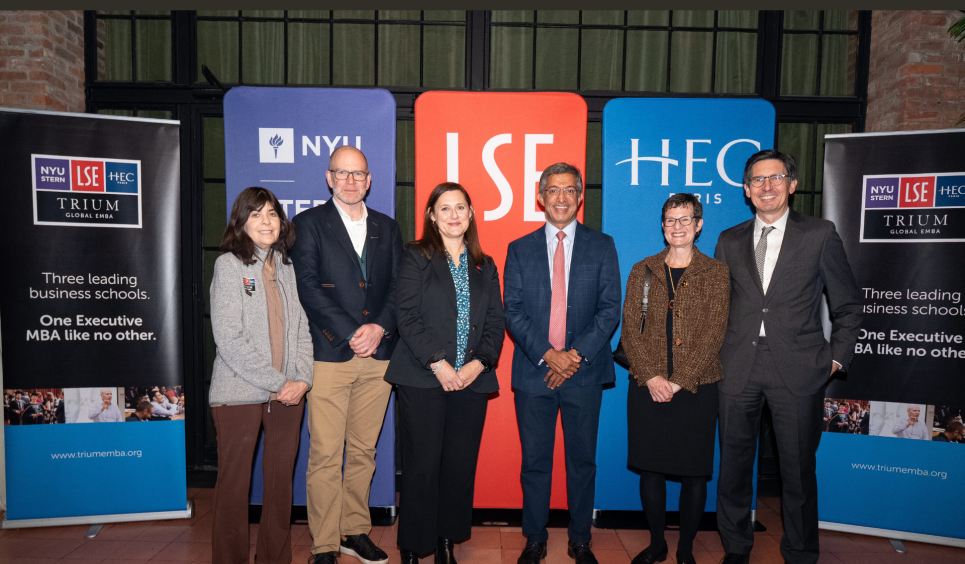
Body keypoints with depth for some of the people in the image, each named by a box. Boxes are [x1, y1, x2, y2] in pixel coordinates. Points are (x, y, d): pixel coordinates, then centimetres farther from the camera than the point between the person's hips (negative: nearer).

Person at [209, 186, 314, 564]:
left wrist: (303, 379, -2)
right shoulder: (229, 264, -3)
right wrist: (277, 383, -12)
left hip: (288, 393, 4)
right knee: (235, 483, 4)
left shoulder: (285, 266, 12)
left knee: (281, 479, 10)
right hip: (240, 393, -4)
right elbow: (228, 338, -12)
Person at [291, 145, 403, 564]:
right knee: (325, 456, 1)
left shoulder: (387, 228, 15)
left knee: (363, 452, 12)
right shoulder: (309, 223, 4)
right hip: (330, 355, -3)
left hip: (378, 356, 3)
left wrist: (378, 327, -9)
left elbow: (398, 287, 9)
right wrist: (350, 335, -12)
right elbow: (308, 286, -6)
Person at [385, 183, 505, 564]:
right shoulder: (415, 257, 3)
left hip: (472, 380, 4)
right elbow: (408, 316, -6)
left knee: (460, 465, 5)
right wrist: (438, 363, -13)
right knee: (422, 465, -2)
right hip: (423, 379, -3)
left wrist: (478, 364, -7)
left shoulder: (485, 267, 15)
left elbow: (495, 323, 9)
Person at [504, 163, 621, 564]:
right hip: (533, 372, 0)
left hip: (584, 372, 0)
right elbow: (512, 311, 0)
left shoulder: (602, 246, 6)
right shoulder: (519, 249, 8)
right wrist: (547, 354, -12)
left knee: (583, 460, 10)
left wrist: (576, 354, -11)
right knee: (534, 462, 8)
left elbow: (610, 309, 0)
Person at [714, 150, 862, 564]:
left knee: (798, 469, 7)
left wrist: (837, 358, 1)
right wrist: (714, 355, 5)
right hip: (737, 369, 3)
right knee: (734, 466, 10)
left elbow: (847, 304, 7)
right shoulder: (729, 241, 10)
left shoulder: (820, 235, 3)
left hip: (797, 369, -2)